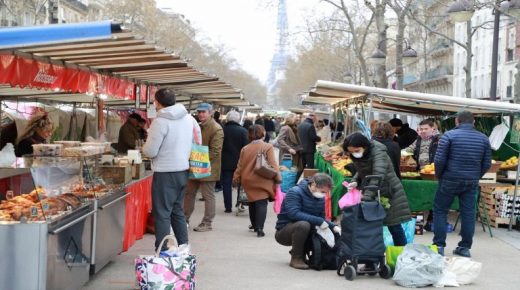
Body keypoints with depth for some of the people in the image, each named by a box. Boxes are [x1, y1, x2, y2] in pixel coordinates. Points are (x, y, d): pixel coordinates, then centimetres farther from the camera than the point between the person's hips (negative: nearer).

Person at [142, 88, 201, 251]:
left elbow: (150, 151, -16)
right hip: (183, 170, 7)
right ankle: (184, 248, 22)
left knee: (162, 213, -1)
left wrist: (145, 147, 5)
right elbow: (197, 141, 14)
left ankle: (162, 252, 0)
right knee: (177, 211, 18)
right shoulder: (189, 118, 5)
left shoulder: (160, 121, -17)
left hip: (165, 173, -7)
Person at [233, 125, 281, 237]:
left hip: (248, 181, 4)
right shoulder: (268, 147, -6)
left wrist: (236, 178, 17)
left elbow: (240, 166, 8)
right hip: (262, 181, -4)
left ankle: (254, 225, 33)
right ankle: (259, 228, -15)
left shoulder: (245, 149, 6)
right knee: (262, 204, -4)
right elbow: (272, 164, -10)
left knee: (252, 203, 19)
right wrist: (278, 177, -4)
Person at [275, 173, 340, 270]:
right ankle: (296, 258, -19)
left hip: (306, 231, 7)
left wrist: (333, 226, -12)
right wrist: (318, 221, -33)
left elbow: (322, 218, 10)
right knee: (303, 224, -38)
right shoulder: (295, 192, -18)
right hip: (284, 232, -7)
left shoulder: (321, 198, 3)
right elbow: (294, 213, -31)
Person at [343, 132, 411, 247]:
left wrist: (366, 196, -44)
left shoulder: (378, 152, -24)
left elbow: (378, 176, -36)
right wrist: (355, 181, -8)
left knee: (394, 226, 0)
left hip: (388, 192, -6)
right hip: (371, 194, 6)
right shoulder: (356, 156, -1)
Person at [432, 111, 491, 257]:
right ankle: (465, 247, 13)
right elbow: (487, 164, 6)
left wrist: (439, 175, 5)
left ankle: (439, 246, 5)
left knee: (440, 211, 7)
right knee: (468, 214, 9)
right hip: (472, 182, 3)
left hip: (450, 180, -3)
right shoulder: (483, 138, 4)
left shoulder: (449, 135, -8)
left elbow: (439, 160, -11)